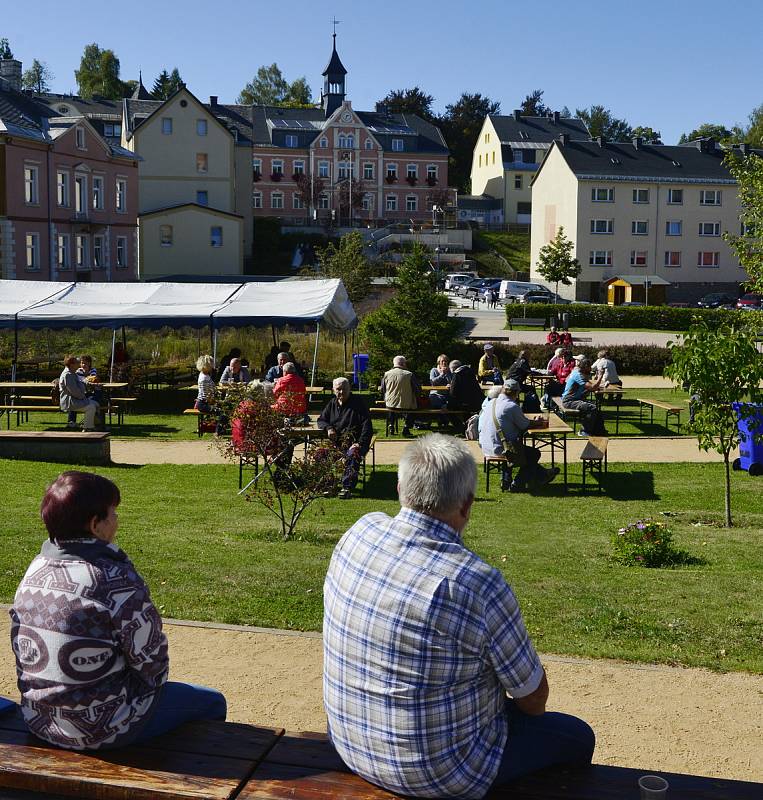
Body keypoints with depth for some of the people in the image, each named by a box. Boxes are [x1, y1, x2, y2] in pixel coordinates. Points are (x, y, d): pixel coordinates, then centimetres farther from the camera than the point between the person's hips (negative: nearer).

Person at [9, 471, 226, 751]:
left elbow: (24, 653, 7)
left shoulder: (35, 570, -4)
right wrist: (157, 682, 6)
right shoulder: (117, 582, -27)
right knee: (212, 703, 14)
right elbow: (151, 661, -17)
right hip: (103, 731, -8)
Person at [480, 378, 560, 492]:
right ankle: (517, 484, 20)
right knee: (534, 453, 13)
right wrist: (536, 422, 17)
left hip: (485, 447, 8)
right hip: (500, 449, -8)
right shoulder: (512, 406, -17)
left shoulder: (492, 403, 8)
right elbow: (525, 425, -4)